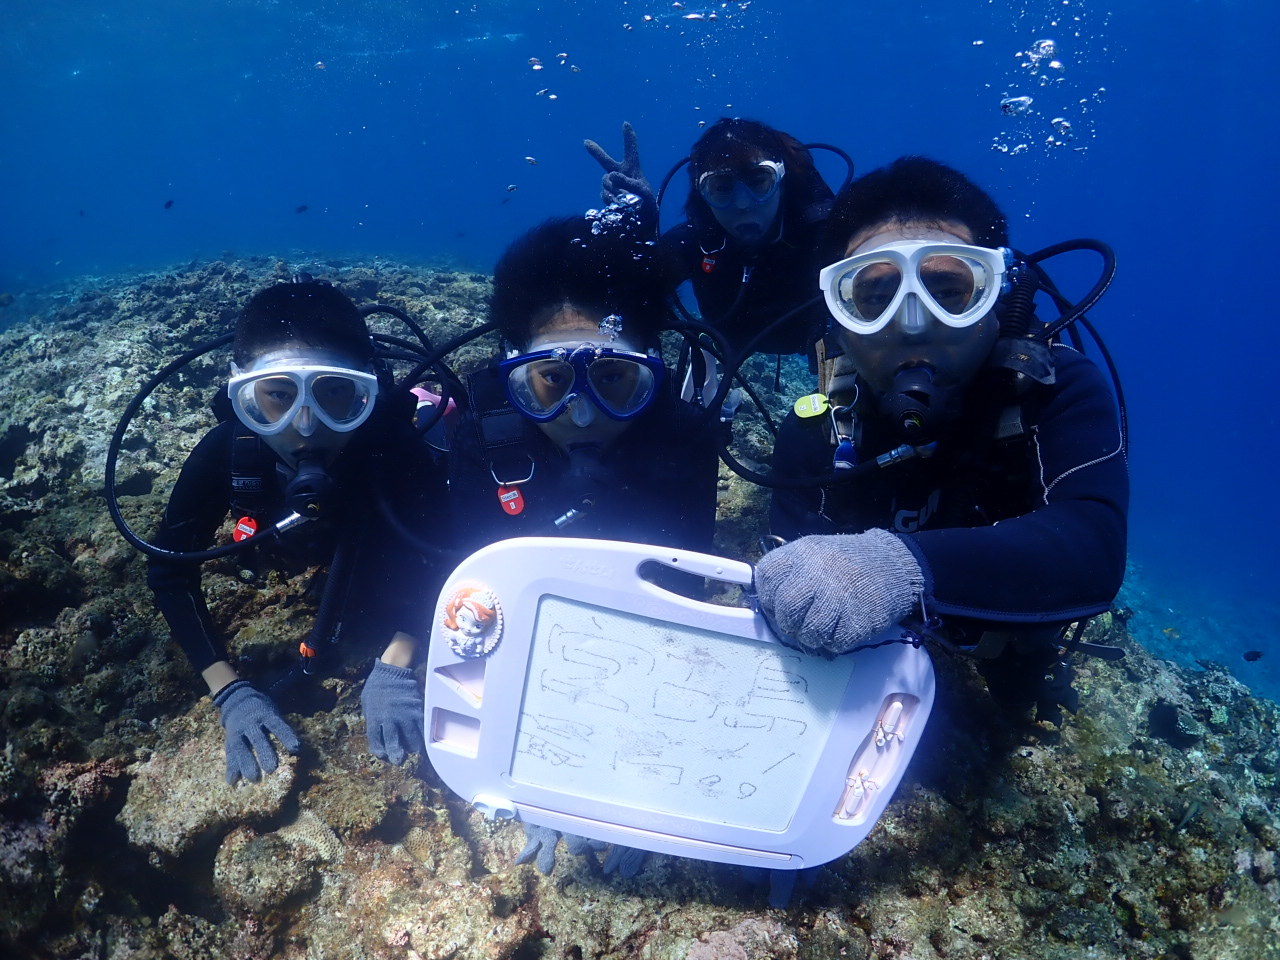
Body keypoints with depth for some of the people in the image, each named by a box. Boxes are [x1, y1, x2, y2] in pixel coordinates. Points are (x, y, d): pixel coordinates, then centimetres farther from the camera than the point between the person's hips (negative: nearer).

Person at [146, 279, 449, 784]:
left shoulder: (392, 441, -46)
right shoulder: (223, 452, -41)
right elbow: (170, 573, -31)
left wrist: (394, 666, -51)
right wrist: (229, 691, -42)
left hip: (379, 543, 0)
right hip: (286, 542, 1)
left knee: (368, 622, -7)